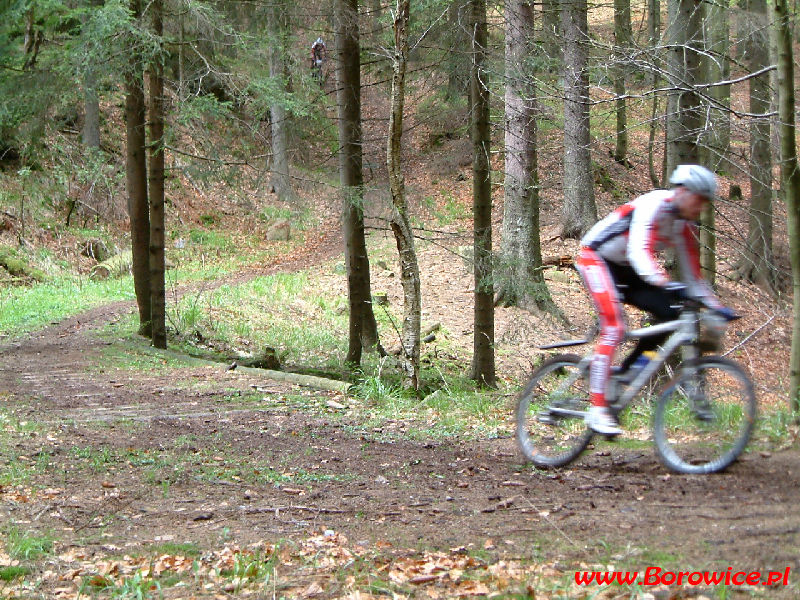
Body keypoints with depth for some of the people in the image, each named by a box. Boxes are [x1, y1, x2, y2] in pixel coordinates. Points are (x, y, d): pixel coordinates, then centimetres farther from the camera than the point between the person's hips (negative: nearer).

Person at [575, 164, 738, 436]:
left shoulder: (685, 226, -1)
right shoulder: (653, 205, -26)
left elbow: (692, 276, 4)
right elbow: (639, 253, -40)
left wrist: (716, 306, -9)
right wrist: (666, 284, -54)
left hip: (625, 270, 8)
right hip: (595, 258, -8)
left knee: (670, 313, -10)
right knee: (614, 327, -25)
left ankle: (622, 375, 0)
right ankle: (597, 408, -25)